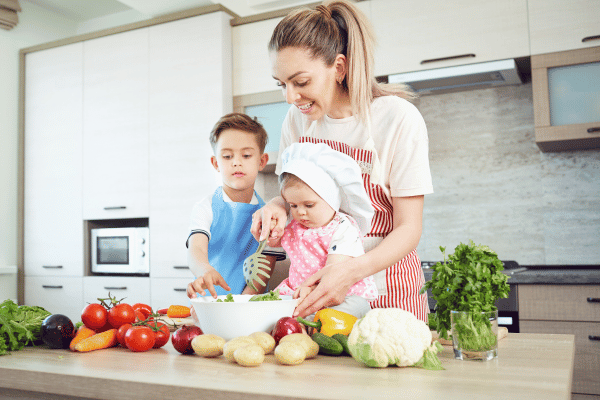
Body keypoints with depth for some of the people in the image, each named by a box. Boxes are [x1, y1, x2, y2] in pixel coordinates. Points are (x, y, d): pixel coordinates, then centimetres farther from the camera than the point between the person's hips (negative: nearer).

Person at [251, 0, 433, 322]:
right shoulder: (297, 118, 0)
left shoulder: (399, 119, -15)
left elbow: (409, 228, -14)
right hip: (319, 284, 4)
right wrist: (277, 206, -12)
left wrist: (352, 271, -31)